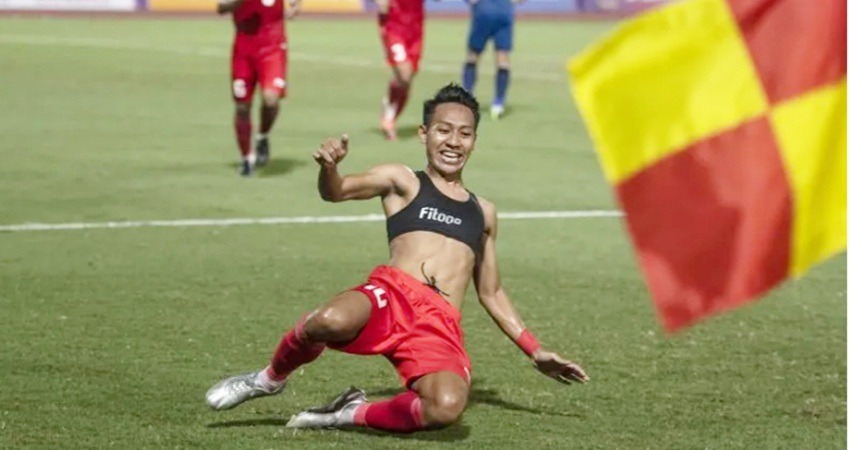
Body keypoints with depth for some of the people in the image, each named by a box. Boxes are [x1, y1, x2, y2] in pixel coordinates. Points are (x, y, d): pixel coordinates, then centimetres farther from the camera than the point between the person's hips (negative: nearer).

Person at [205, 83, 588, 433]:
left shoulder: (483, 213, 28)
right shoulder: (402, 182, 16)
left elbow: (491, 293, 36)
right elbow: (337, 192, -2)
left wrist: (535, 352, 31)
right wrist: (328, 167, -25)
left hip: (441, 327, 2)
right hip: (391, 294, -2)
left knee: (448, 407, -34)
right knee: (332, 320, -40)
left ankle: (354, 415, -2)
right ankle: (271, 378, -3)